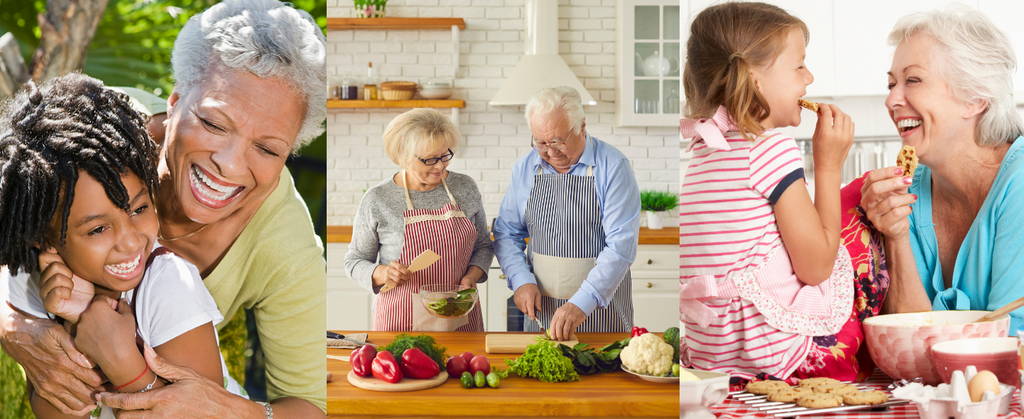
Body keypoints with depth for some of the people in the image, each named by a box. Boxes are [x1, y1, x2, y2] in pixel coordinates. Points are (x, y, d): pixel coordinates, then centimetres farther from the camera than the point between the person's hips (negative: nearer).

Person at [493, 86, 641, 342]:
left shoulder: (613, 166, -10)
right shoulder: (525, 169, 4)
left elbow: (621, 244, -17)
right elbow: (506, 233, 10)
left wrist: (583, 302, -26)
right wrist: (521, 280, -8)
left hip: (602, 309, -3)